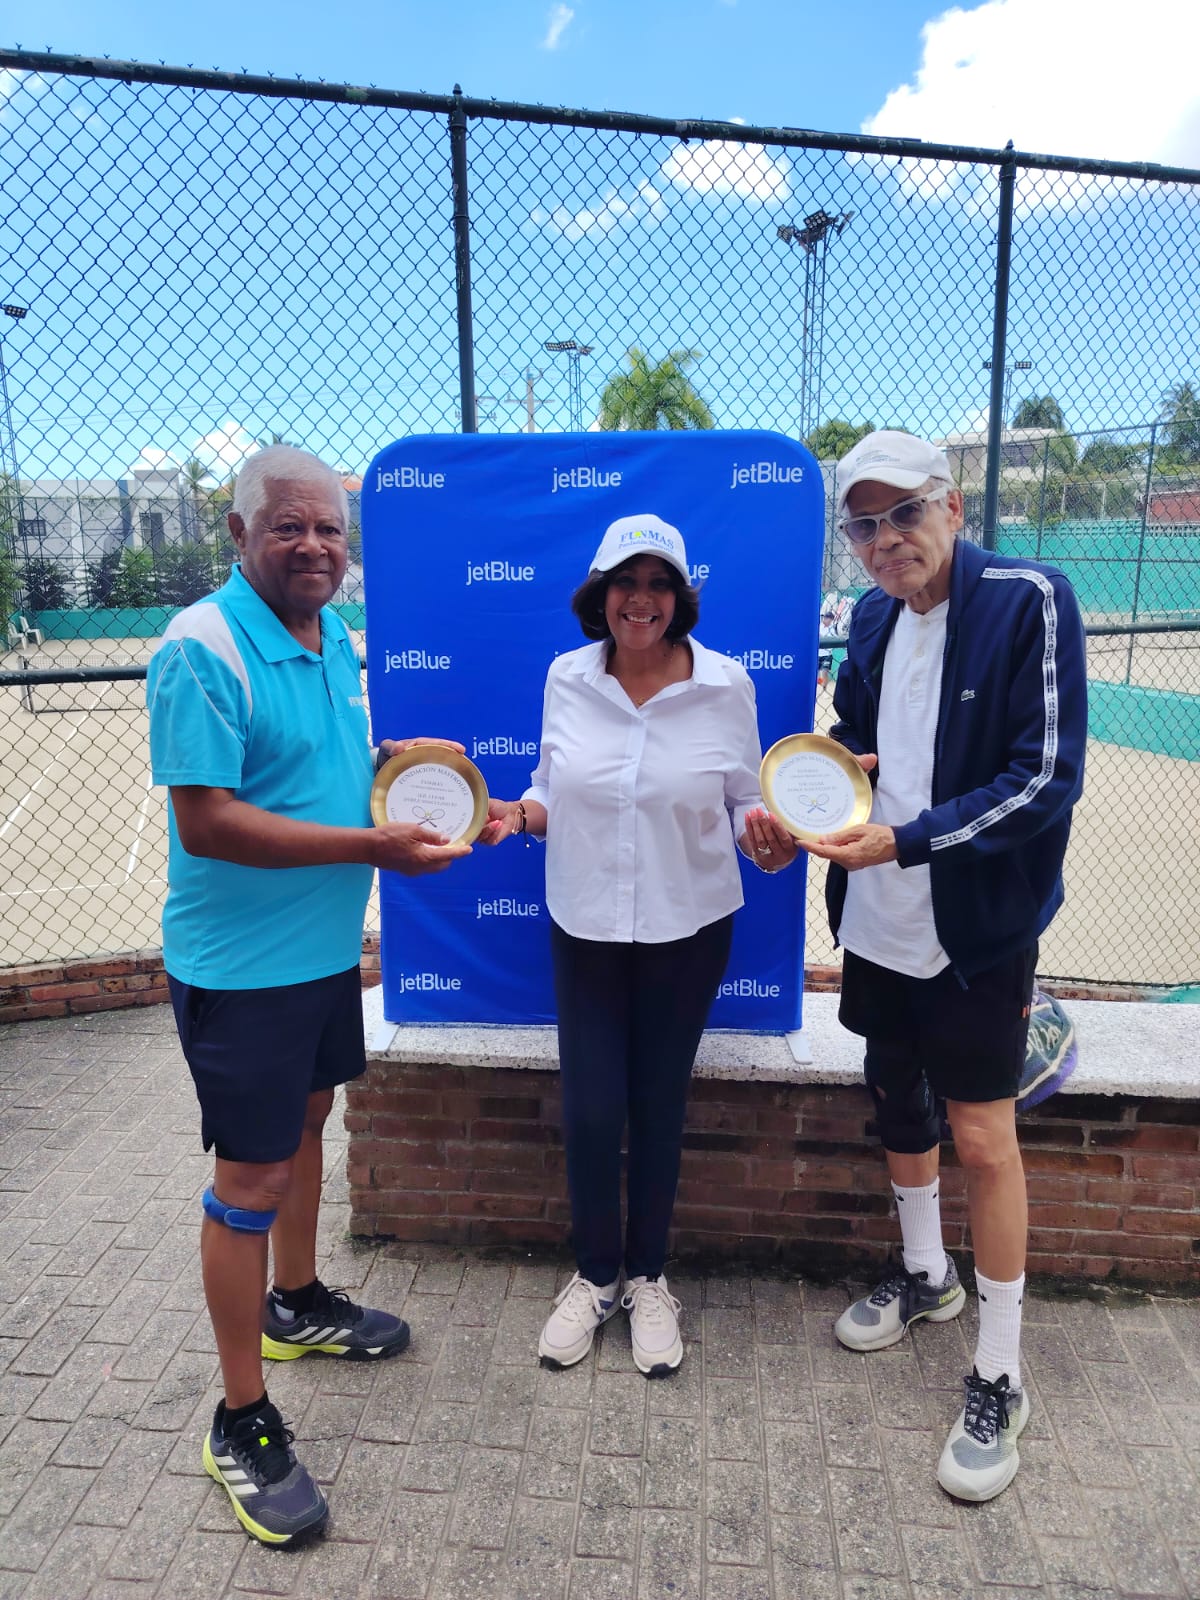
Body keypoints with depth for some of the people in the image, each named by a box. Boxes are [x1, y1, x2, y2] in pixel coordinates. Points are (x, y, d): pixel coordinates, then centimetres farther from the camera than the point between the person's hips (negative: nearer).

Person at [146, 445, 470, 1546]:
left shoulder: (334, 637, 6)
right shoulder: (202, 650, -20)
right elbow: (207, 823, -25)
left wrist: (396, 759, 2)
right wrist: (373, 844, -25)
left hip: (326, 944, 9)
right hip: (241, 961, -8)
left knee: (306, 1120, 22)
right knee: (253, 1175, 1)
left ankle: (298, 1306, 46)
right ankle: (243, 1422, 20)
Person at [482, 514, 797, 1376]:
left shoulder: (725, 683, -8)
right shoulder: (567, 678, -2)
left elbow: (744, 803, 0)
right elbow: (554, 793, 8)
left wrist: (766, 840, -21)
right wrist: (517, 814, -12)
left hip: (688, 928, -1)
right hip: (585, 926, 1)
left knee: (660, 1106, 11)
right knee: (590, 1110, 5)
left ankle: (648, 1277, 36)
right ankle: (595, 1274, 32)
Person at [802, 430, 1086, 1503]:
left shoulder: (1030, 601, -14)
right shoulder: (872, 620, 5)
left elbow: (1048, 777, -19)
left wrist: (906, 840, -25)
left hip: (978, 928, -6)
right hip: (879, 922, 6)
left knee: (982, 1137, 3)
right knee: (898, 1099, 20)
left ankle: (1000, 1377, 23)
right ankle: (927, 1275, 45)